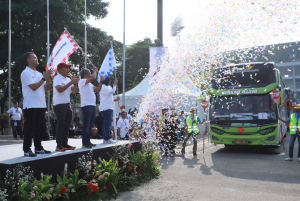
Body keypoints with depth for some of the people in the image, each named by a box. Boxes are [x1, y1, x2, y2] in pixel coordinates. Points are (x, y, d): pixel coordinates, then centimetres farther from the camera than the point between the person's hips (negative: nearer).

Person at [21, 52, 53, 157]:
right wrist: (44, 78, -13)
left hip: (41, 105, 7)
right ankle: (27, 150, 3)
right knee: (29, 128, -3)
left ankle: (38, 148, 19)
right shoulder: (26, 73, -5)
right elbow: (33, 87, -16)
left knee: (39, 128, 11)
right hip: (31, 105, -7)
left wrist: (48, 77, -4)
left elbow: (46, 88, 10)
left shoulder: (39, 74, 17)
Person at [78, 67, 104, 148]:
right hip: (86, 106, -9)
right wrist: (95, 71, -3)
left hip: (92, 105, 9)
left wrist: (101, 81, 10)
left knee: (90, 125, 11)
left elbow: (98, 89, 20)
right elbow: (93, 78, -19)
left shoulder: (89, 84, 22)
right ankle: (84, 143, -4)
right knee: (86, 125, -8)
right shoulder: (82, 81, -6)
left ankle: (88, 142, 18)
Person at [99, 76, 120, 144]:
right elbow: (112, 91, -19)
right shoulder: (103, 87, -9)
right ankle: (107, 139, -13)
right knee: (107, 123, -12)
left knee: (106, 123, 10)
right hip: (106, 108, -11)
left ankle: (105, 138, 13)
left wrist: (115, 99, 13)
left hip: (108, 108, 11)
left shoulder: (106, 87, 24)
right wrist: (115, 84, -6)